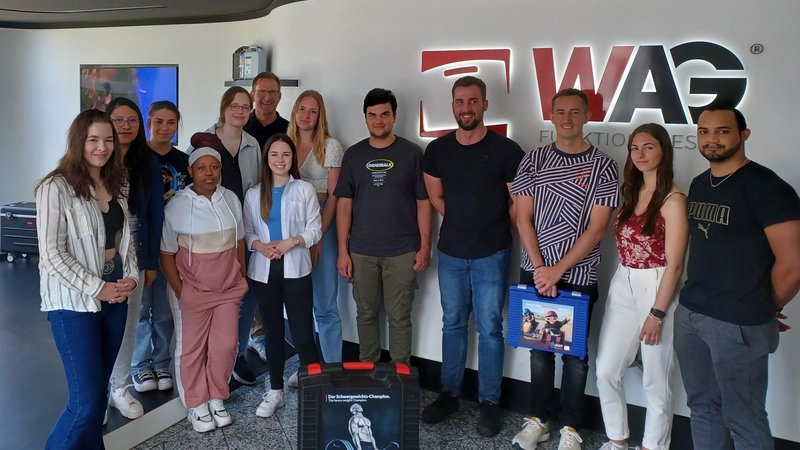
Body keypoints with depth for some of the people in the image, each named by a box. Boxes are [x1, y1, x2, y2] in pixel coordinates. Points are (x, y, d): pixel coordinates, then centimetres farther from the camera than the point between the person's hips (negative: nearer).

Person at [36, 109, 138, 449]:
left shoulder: (114, 185, 10)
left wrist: (131, 276, -1)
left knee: (99, 389, 15)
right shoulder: (56, 188, -12)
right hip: (74, 302, -6)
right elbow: (51, 254, -16)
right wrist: (97, 287, -15)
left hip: (115, 296, 7)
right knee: (86, 401, -6)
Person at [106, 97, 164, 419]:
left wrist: (151, 261, 3)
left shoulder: (148, 163, 3)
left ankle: (119, 387, 25)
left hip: (135, 255, 3)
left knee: (128, 322, 10)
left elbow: (155, 214, 5)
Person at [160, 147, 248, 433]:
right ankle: (196, 406, 26)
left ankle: (217, 399, 29)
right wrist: (179, 291, -10)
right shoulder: (177, 206, -11)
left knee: (225, 346, 9)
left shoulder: (230, 199, 0)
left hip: (228, 288, 3)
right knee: (191, 349, 9)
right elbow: (166, 253, -7)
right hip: (192, 290, -3)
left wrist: (242, 278, 9)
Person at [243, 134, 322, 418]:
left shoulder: (305, 190, 0)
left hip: (295, 270, -3)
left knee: (303, 334, -6)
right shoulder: (253, 194, 9)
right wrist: (259, 245, -12)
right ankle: (275, 391, 23)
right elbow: (247, 231, 7)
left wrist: (291, 242, -17)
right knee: (273, 331, 12)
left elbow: (315, 230, -3)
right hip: (263, 271, 3)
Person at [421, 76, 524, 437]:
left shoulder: (505, 149, -10)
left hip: (491, 255, -3)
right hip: (450, 254, 4)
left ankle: (489, 402, 19)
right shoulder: (437, 150, 2)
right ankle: (449, 394, 27)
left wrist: (492, 229, 4)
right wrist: (462, 222, 9)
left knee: (489, 328, 5)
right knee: (452, 324, 14)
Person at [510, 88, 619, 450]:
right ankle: (538, 419, 27)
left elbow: (596, 229, -9)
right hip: (535, 273, 2)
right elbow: (523, 219, -1)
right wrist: (540, 269, -10)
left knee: (574, 353, 9)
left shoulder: (603, 166, -4)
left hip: (578, 276, -2)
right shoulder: (533, 160, 2)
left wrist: (556, 271, -14)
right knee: (539, 348, 13)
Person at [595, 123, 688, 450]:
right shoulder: (631, 192, 10)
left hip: (656, 289, -6)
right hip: (622, 287, 6)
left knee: (655, 380, 8)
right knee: (606, 372, 9)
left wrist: (657, 313, -14)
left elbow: (674, 264, -14)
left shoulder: (673, 199, -12)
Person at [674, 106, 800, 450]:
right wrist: (697, 300, 9)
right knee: (702, 406, 18)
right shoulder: (699, 185, 11)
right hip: (688, 314, 7)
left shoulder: (765, 187, -13)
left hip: (738, 325, -7)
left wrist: (763, 309, 0)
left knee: (742, 420, 6)